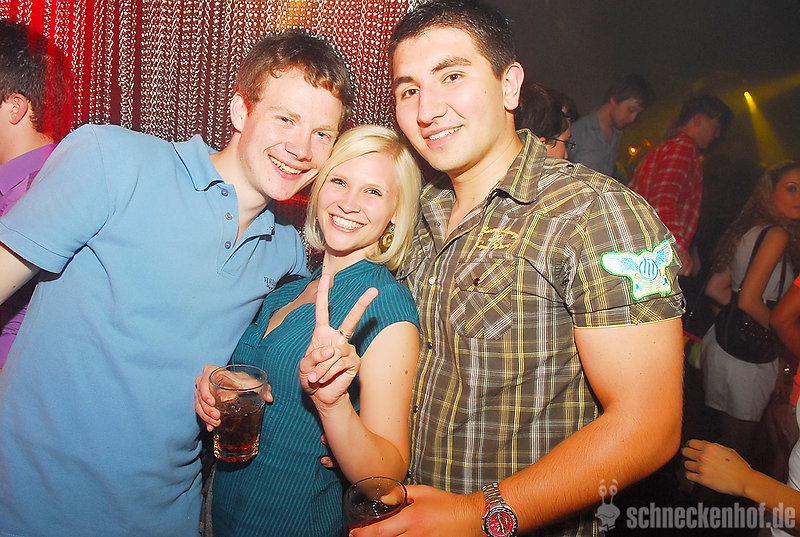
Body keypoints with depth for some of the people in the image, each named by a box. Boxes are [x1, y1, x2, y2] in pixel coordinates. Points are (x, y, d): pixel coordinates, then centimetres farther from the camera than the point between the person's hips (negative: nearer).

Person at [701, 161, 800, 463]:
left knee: (724, 444, 21)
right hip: (746, 353, -9)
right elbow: (749, 300, -22)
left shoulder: (750, 230, 11)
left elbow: (715, 289, 14)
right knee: (736, 452, 7)